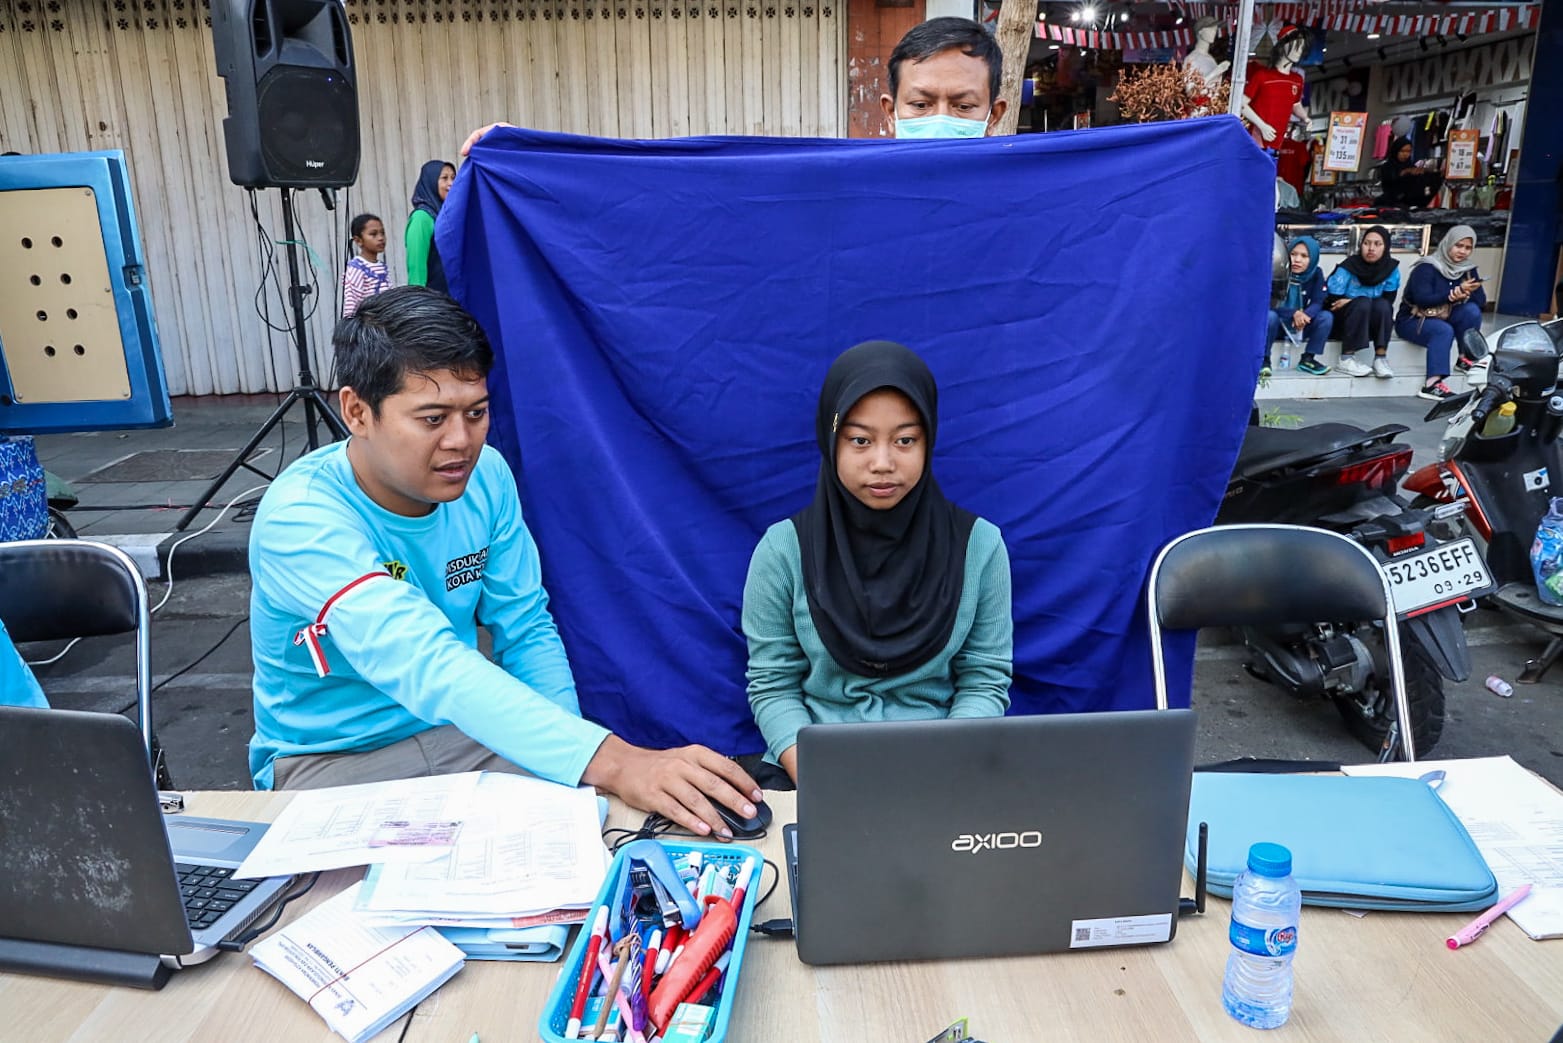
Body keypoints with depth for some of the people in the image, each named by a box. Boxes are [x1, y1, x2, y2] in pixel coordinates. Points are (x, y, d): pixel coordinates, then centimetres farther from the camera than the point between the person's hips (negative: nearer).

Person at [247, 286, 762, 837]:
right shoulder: (299, 519, -26)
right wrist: (605, 760, -50)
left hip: (469, 729, 4)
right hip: (333, 757, -4)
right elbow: (427, 667, -40)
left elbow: (526, 632, 0)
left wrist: (570, 749, -15)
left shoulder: (486, 476, -8)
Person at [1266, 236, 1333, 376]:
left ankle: (1307, 359, -12)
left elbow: (1317, 303, -12)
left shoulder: (1316, 274, -5)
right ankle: (1264, 360, -21)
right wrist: (1294, 314, -35)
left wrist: (1304, 316, -35)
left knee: (1326, 317, -20)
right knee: (1269, 316, -35)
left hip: (1302, 325, 3)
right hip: (1279, 324, -3)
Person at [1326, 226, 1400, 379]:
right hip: (1344, 319, -3)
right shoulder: (1348, 268, -16)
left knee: (1382, 305, -27)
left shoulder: (1391, 268, -7)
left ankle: (1380, 358, -28)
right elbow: (1333, 300, -14)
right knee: (1363, 303, -32)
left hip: (1373, 322, 3)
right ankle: (1346, 358, -32)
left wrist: (1351, 302, -20)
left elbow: (1389, 299, -11)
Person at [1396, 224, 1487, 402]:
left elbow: (1481, 301, -2)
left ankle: (1466, 358, -8)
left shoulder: (1468, 269, 5)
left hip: (1443, 318, 6)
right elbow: (1422, 299, -27)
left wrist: (1468, 291, -24)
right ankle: (1432, 385, -43)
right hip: (1413, 320, -6)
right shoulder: (1426, 267, -14)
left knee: (1472, 310, -20)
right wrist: (1454, 293, -35)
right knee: (1444, 330, -34)